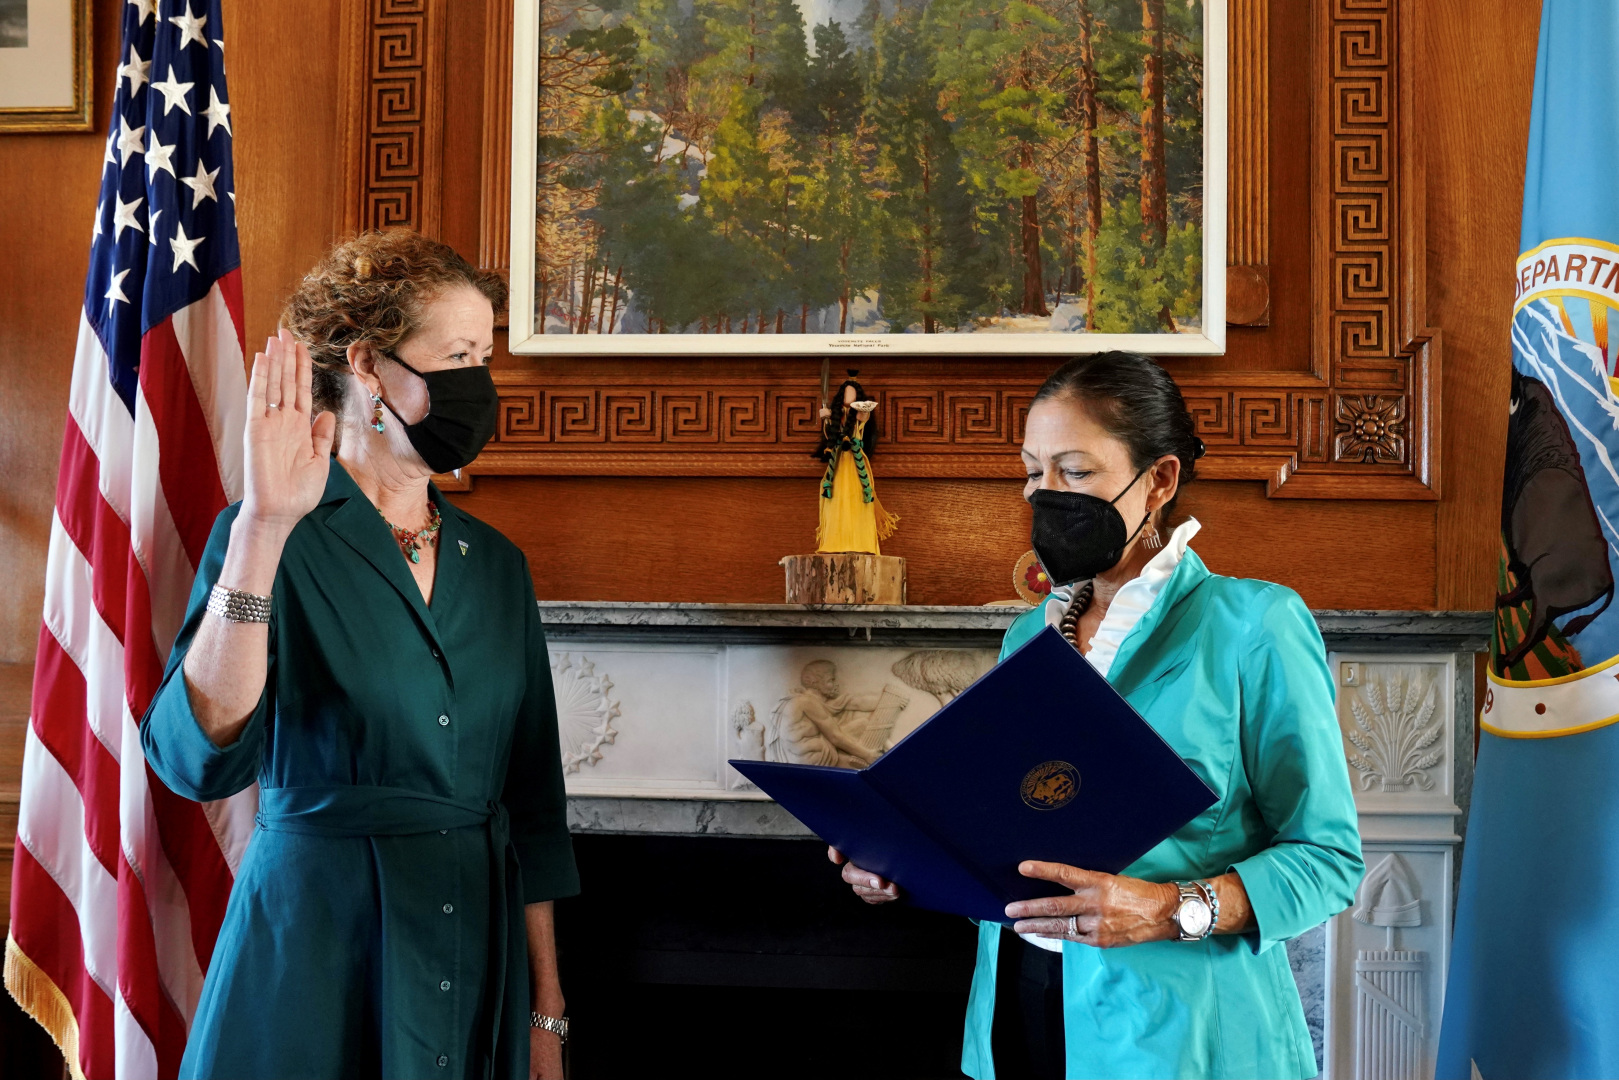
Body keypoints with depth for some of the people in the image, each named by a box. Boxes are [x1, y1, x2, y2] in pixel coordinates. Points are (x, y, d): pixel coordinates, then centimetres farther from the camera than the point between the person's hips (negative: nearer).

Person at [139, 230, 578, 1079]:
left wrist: (547, 1010, 7)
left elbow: (531, 805, 9)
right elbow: (201, 757, -22)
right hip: (315, 953, -5)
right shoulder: (276, 541, -8)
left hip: (479, 959, 5)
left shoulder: (496, 565, 7)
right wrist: (266, 526, -28)